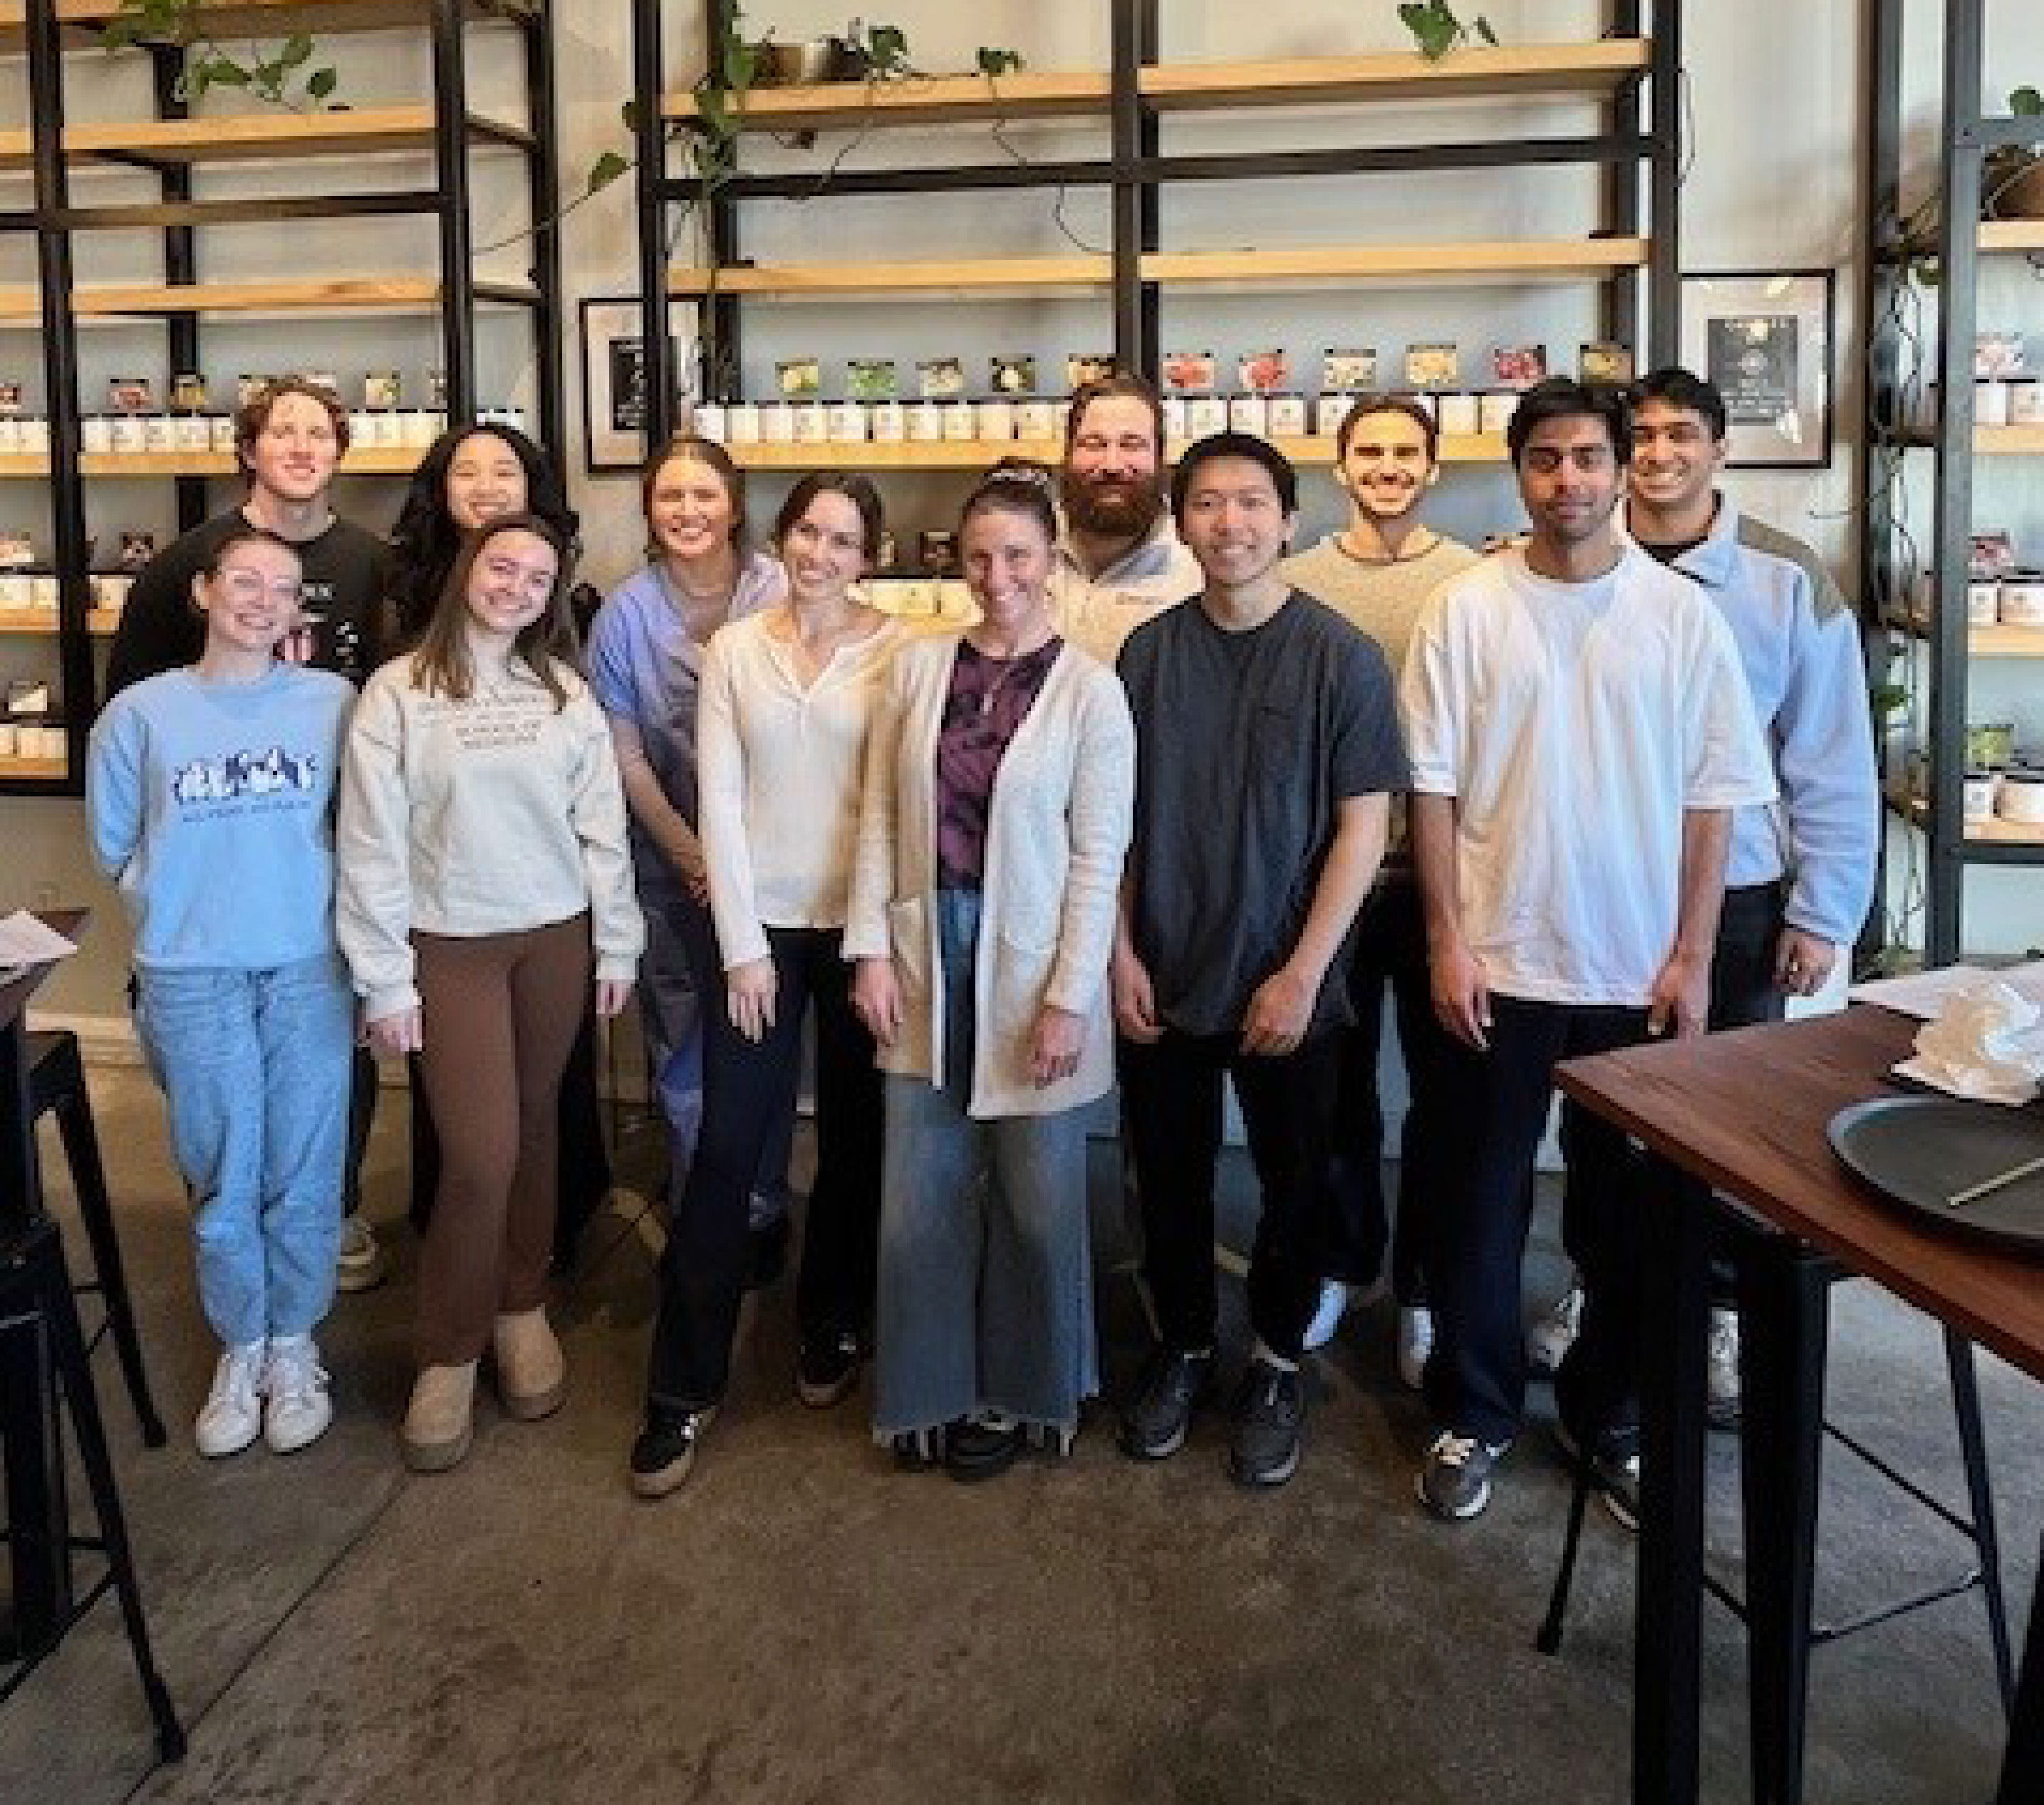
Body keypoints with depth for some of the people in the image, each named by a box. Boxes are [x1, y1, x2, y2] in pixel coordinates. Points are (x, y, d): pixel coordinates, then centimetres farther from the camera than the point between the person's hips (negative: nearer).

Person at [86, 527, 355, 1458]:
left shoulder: (334, 703, -2)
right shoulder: (139, 713, 0)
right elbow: (114, 847, 8)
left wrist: (293, 893, 2)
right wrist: (185, 907, 5)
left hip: (311, 969, 0)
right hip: (193, 977, 0)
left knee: (305, 1170, 6)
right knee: (223, 1178, 8)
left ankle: (294, 1345, 26)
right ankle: (241, 1350, 28)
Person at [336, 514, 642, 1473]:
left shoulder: (565, 692, 3)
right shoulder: (397, 693, -5)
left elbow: (602, 827, 5)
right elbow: (371, 845, -6)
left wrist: (617, 946, 4)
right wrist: (383, 979, -7)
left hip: (555, 936, 3)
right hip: (450, 945, -3)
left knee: (533, 1130, 12)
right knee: (480, 1153, -7)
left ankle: (521, 1306, 32)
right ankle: (448, 1352, 11)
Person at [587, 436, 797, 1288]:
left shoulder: (778, 597, -8)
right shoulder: (625, 613, -2)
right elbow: (624, 753, 1)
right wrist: (692, 854, -7)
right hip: (672, 864, 2)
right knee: (683, 1050, 9)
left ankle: (760, 1211, 24)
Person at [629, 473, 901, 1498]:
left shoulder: (897, 654, -2)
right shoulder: (734, 650, 3)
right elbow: (720, 803, 0)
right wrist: (743, 944, -6)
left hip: (861, 925, 0)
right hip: (757, 923, 1)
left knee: (855, 1141, 11)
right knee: (726, 1149, -2)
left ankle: (833, 1326, 34)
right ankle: (683, 1388, 7)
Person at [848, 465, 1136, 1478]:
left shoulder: (1089, 689, -7)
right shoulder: (918, 666, 3)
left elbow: (1098, 854, -8)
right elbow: (879, 817, 5)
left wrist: (1070, 997, -12)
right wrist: (871, 948, -2)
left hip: (1031, 967, -3)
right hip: (926, 956, 3)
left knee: (1036, 1198, 10)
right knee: (919, 1196, 10)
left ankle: (1016, 1391, 31)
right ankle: (928, 1388, 30)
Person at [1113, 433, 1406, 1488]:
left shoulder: (1341, 658, -8)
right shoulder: (1147, 653, 0)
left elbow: (1363, 827, -9)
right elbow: (1115, 817, 5)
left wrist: (1301, 975, -13)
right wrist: (1122, 952, -1)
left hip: (1285, 987, -2)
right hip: (1161, 981, 2)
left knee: (1294, 1184, 11)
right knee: (1169, 1179, 14)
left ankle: (1276, 1365, 32)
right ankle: (1182, 1348, 35)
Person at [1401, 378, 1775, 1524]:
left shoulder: (1684, 614, 0)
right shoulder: (1465, 611, -2)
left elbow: (1713, 798, 1)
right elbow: (1433, 787, -2)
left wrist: (1692, 958, -4)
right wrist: (1446, 942, -7)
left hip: (1639, 970, 1)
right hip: (1500, 963, -1)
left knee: (1630, 1207, 12)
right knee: (1484, 1200, 9)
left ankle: (1612, 1414, 30)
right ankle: (1475, 1415, 25)